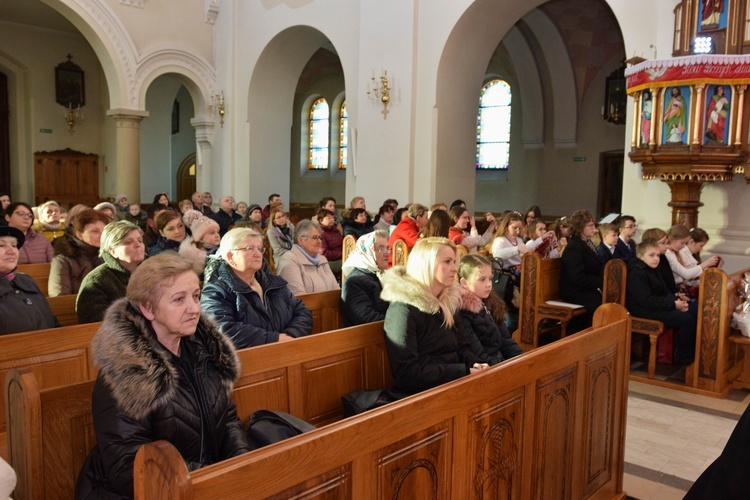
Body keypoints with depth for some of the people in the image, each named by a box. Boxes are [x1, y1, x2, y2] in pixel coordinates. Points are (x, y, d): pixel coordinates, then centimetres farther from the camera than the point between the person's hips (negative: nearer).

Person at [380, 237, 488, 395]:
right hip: (421, 393, -7)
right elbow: (407, 372, -20)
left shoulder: (447, 302, 10)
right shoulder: (403, 310, -15)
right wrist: (465, 372, -20)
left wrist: (475, 364, -6)